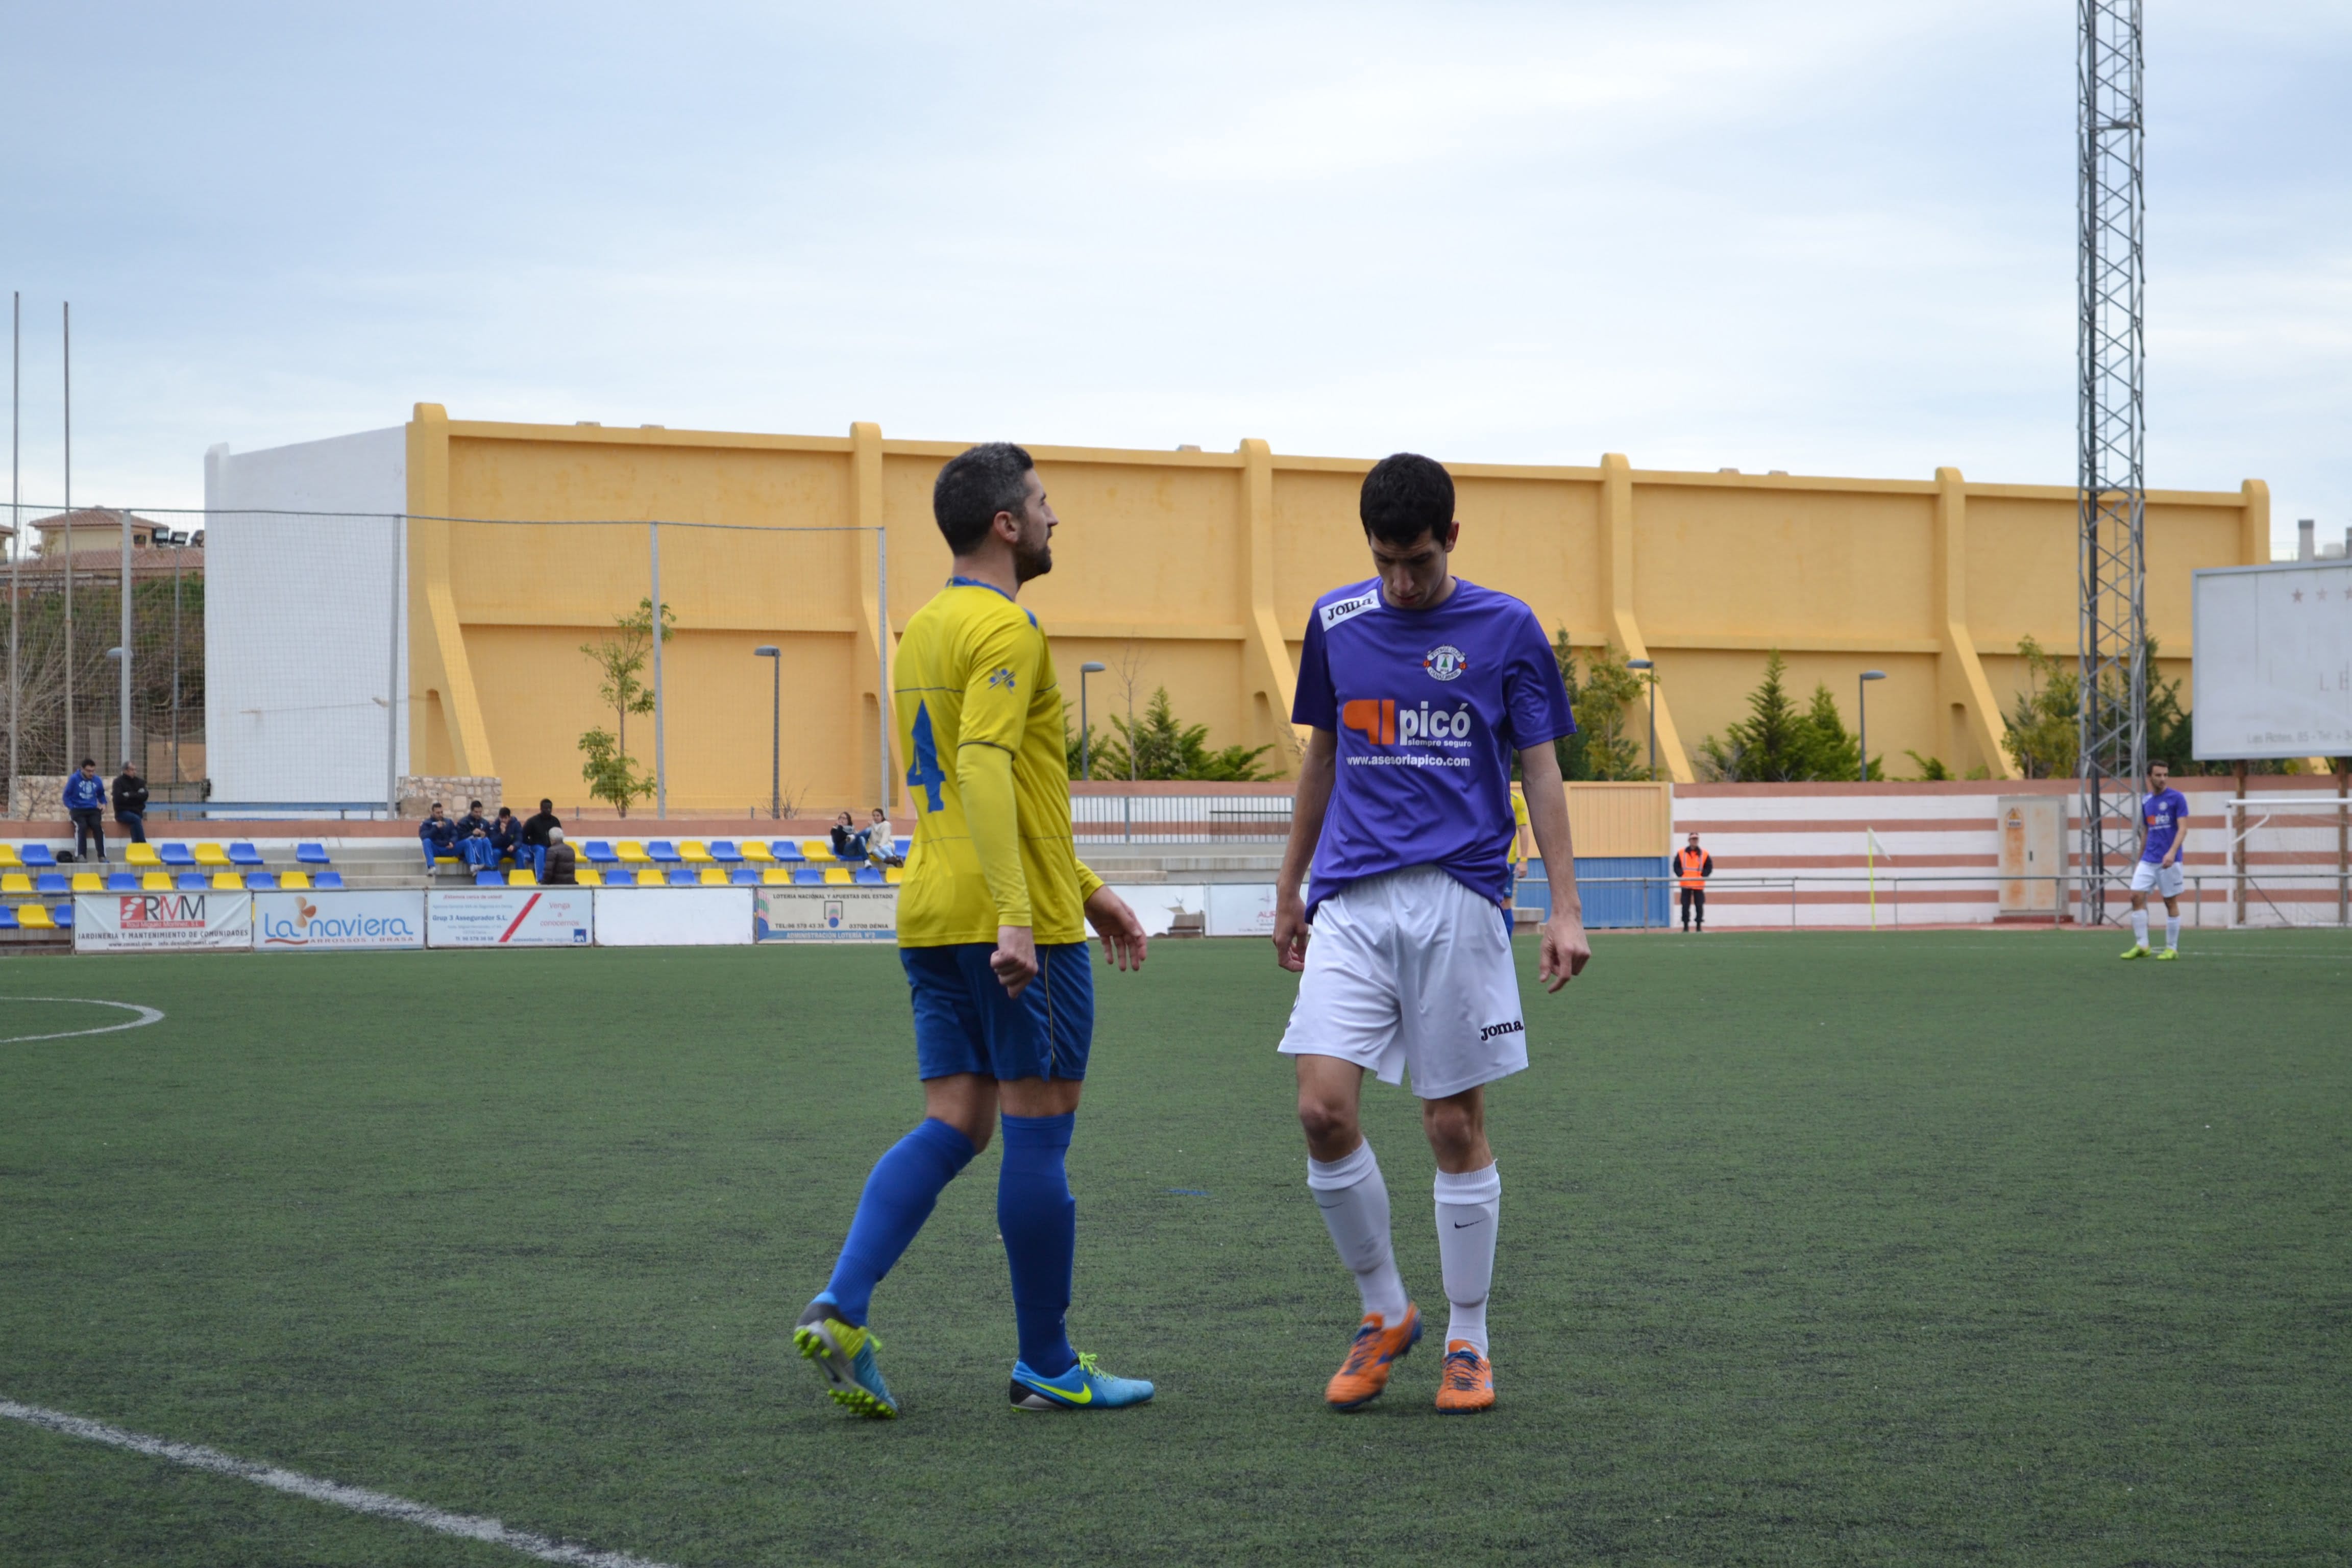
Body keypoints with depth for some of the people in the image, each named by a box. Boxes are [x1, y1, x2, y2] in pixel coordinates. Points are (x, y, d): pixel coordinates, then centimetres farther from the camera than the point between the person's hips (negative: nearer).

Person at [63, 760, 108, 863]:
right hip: (78, 810, -3)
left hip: (93, 810, 3)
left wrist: (103, 803, 7)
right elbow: (67, 795, 2)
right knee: (82, 826, -32)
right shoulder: (74, 779, -3)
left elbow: (101, 794, 26)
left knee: (97, 826, -26)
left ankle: (102, 856, -31)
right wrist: (70, 807, -12)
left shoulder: (97, 780, 8)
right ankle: (81, 855, -38)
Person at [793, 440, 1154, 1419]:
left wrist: (1086, 888, 28)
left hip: (933, 917, 9)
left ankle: (841, 1310, -9)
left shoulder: (924, 629, 18)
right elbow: (984, 768, -25)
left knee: (953, 1126, 7)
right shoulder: (1006, 629, -12)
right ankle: (1048, 1366, 8)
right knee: (1038, 1132, 0)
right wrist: (1016, 915, -31)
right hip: (1019, 924, -9)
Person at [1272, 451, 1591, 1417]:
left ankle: (1466, 1341, 13)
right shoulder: (1335, 624, 11)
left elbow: (1540, 771, 3)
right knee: (1323, 1109, -10)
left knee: (1456, 1128, 0)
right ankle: (1384, 1313, 9)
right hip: (1351, 902, 2)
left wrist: (1566, 909, -4)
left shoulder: (1505, 629, 2)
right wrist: (1289, 891, 22)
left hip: (1459, 899, -2)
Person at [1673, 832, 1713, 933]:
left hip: (1699, 885, 0)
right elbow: (1677, 866, 5)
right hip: (1686, 885, 0)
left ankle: (1699, 927, 6)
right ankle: (1685, 927, 6)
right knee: (1685, 906, 0)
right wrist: (1681, 875, -9)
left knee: (1699, 906, 0)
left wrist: (1702, 876, -8)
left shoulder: (1704, 854, 4)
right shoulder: (1681, 853, 4)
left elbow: (1709, 867, 5)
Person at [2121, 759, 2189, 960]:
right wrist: (2140, 860, 20)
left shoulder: (2177, 798, -6)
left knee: (2171, 902, 0)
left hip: (2169, 861, -5)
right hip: (2148, 860, 5)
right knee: (2137, 897, -6)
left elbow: (2183, 828, -13)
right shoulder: (2146, 802, 12)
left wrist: (2172, 852, -27)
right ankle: (2141, 946, -3)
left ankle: (2172, 949, 8)